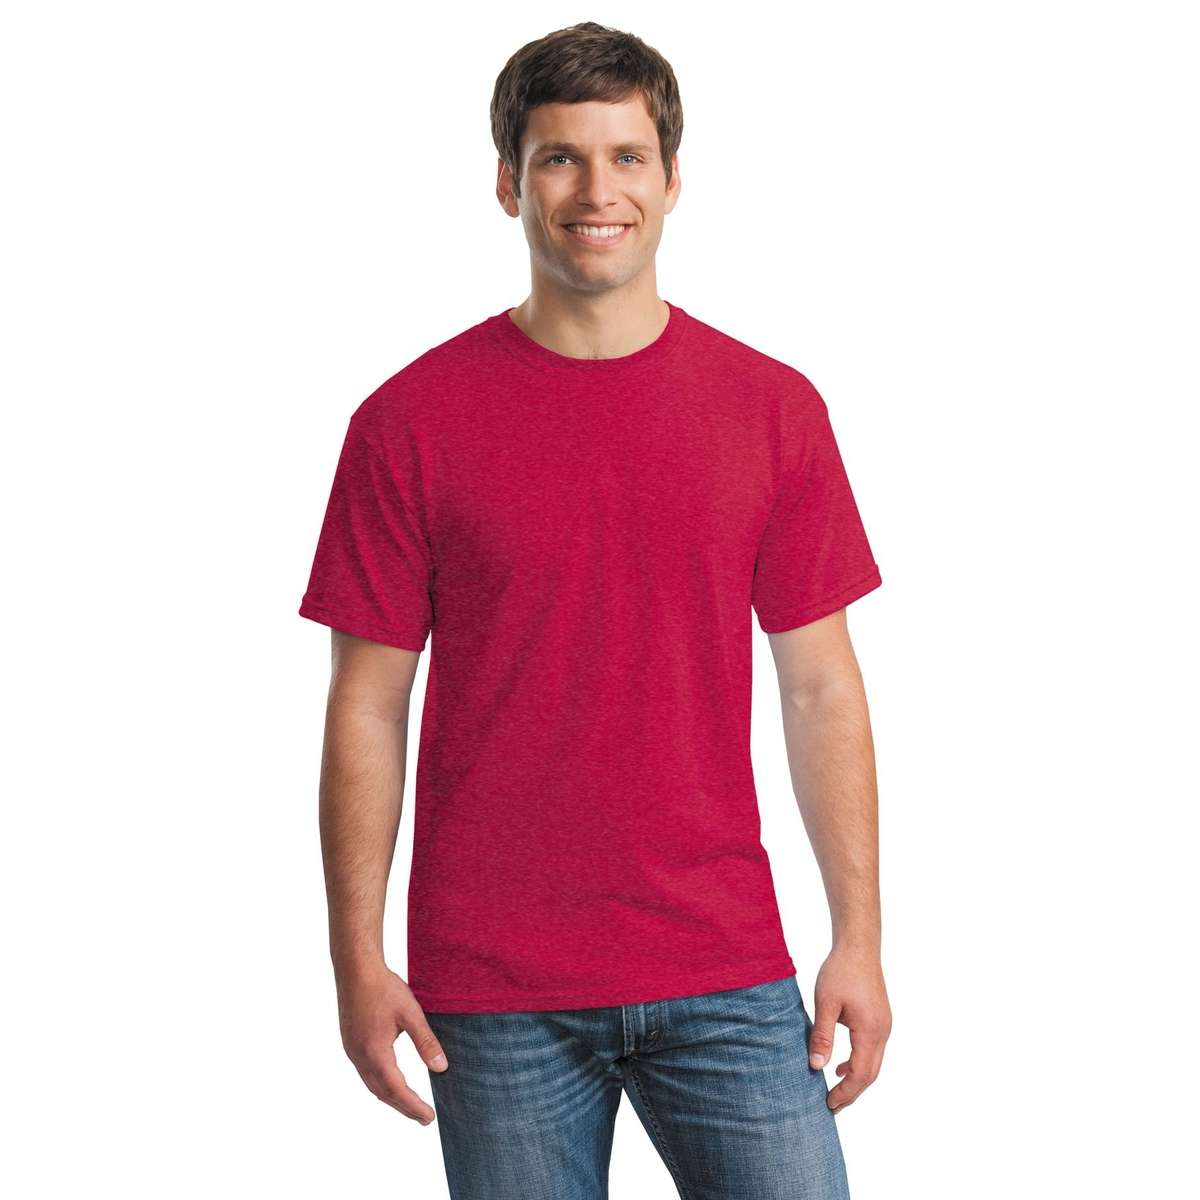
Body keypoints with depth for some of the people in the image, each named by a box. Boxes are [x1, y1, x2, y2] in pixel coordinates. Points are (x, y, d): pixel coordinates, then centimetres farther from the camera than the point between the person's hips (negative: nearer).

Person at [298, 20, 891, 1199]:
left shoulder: (774, 408, 4)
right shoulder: (411, 423, -2)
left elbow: (822, 689, 6)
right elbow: (368, 707, 0)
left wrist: (859, 940, 2)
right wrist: (357, 961, -4)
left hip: (724, 972, 1)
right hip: (494, 992, -1)